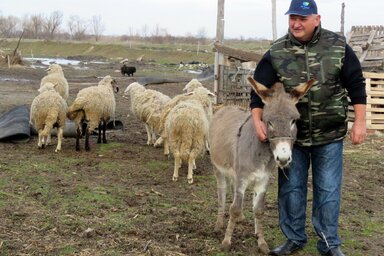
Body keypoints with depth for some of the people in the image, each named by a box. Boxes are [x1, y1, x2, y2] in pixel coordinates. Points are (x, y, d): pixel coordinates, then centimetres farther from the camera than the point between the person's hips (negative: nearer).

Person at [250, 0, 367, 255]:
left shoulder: (338, 46, -6)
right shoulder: (276, 53, -5)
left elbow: (356, 84, 0)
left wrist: (360, 122, -3)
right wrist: (258, 120, -16)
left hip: (329, 135, -1)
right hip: (291, 134, 1)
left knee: (328, 190, 6)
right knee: (291, 188, 10)